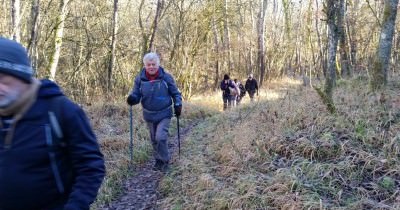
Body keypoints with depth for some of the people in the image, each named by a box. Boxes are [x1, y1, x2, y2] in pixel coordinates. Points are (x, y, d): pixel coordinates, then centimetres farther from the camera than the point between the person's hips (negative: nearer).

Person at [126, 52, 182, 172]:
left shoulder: (166, 77, -10)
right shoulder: (140, 78, -7)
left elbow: (175, 93, 1)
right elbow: (136, 95, -2)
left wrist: (178, 105, -12)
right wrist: (132, 99, -24)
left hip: (164, 114, -3)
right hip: (149, 115, 3)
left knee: (161, 138, -15)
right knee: (154, 139, 14)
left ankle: (164, 161, 6)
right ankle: (158, 161, 34)